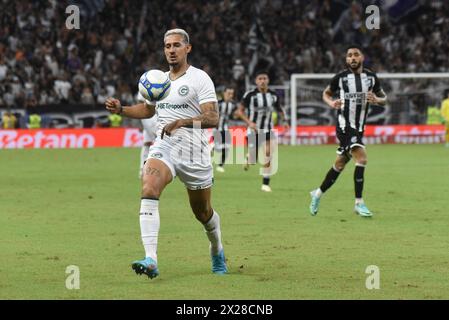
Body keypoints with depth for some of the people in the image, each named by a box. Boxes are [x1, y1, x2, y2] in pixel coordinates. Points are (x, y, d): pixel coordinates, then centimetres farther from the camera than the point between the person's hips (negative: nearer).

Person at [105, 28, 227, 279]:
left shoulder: (200, 78, -7)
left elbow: (213, 118, -16)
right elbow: (148, 109, 29)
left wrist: (182, 122, -30)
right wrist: (121, 109, 11)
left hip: (194, 152, -4)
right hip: (164, 147, 4)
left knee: (203, 213, 11)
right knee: (149, 190, -25)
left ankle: (217, 252, 44)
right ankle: (151, 260, -35)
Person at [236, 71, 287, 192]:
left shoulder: (273, 96, 1)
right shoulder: (250, 95, -10)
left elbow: (279, 110, 16)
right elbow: (240, 111, -6)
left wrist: (283, 120, -3)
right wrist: (249, 122, -21)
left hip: (268, 130, 2)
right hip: (253, 130, -2)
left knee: (268, 156, -15)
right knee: (253, 161, 1)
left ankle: (265, 184, -5)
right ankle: (248, 159, 41)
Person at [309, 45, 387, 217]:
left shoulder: (371, 77, 4)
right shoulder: (340, 77, -5)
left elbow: (383, 98, 12)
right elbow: (326, 93, 10)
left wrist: (376, 99, -11)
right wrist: (331, 103, -11)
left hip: (359, 128, 5)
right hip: (344, 125, -5)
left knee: (340, 163, 15)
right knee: (362, 158, -21)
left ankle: (318, 194, 34)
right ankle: (359, 203, -15)